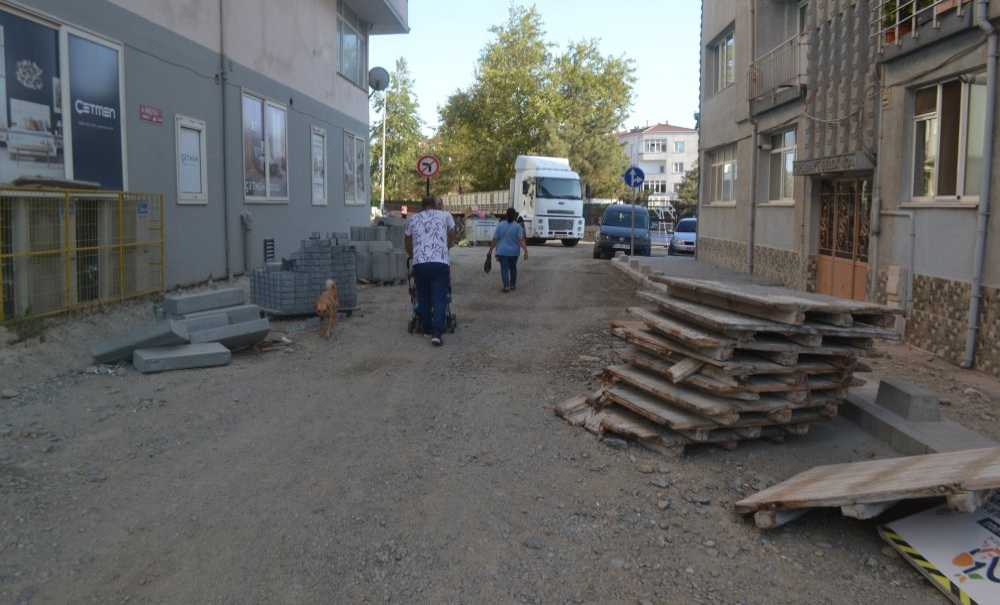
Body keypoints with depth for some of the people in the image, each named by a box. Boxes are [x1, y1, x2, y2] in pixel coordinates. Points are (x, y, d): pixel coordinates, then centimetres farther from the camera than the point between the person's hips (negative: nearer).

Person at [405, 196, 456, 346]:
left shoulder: (412, 219, 17)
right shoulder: (445, 216, 13)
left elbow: (408, 246, 25)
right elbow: (451, 241, 22)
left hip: (419, 264, 2)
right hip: (440, 263, -2)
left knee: (423, 298, 16)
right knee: (439, 299, -1)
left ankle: (427, 329, 23)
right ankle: (437, 333, -12)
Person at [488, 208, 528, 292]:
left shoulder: (500, 225, -7)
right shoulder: (518, 226, -9)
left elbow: (495, 239, -6)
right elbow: (521, 240, -18)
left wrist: (490, 250, 2)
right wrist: (526, 251, -21)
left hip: (502, 251, -1)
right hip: (513, 252, 1)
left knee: (504, 269, 2)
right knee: (513, 267, 19)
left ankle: (506, 286, -11)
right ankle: (513, 285, 24)